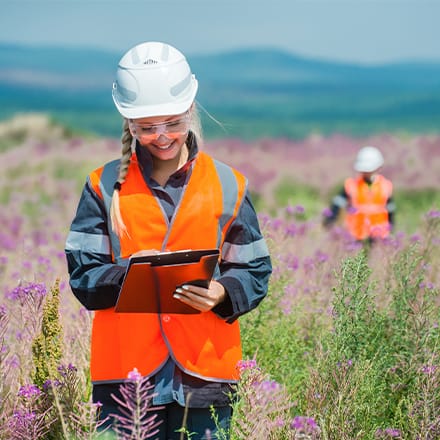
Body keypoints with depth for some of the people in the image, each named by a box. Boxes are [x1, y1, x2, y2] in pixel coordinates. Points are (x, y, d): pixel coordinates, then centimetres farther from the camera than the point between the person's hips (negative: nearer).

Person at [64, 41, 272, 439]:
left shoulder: (228, 186, 7)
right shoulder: (106, 186, 6)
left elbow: (255, 272, 6)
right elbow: (82, 276, 1)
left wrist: (222, 293, -15)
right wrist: (128, 273, -19)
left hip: (205, 373, 1)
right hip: (125, 372, 0)